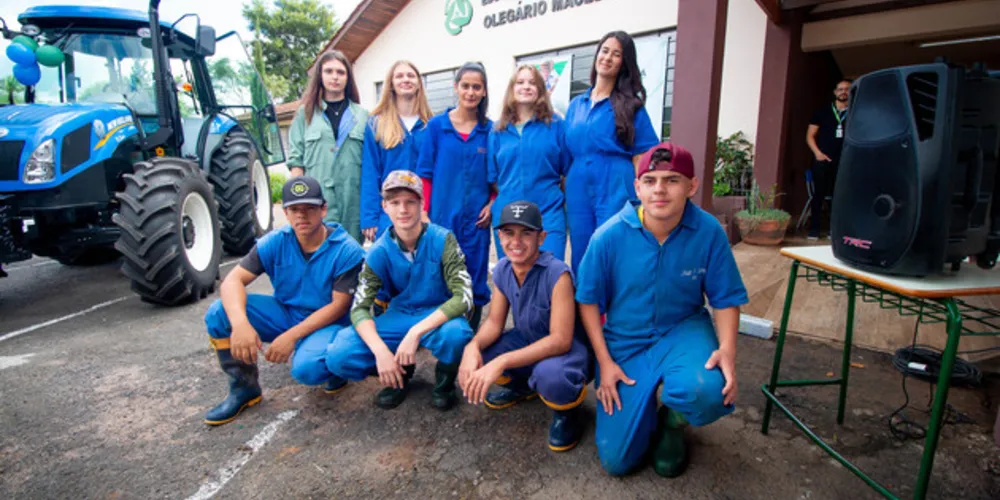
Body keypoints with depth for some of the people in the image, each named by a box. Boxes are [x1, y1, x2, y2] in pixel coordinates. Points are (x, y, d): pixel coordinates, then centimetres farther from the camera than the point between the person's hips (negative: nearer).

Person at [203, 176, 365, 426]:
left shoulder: (347, 250, -18)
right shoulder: (274, 243, -7)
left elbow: (339, 306, -18)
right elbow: (233, 280, -14)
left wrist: (292, 336, -25)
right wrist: (240, 324, -34)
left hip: (326, 323, -4)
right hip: (285, 313, 5)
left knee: (306, 368, -35)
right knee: (219, 314, -15)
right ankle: (243, 388, 4)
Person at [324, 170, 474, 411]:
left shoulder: (442, 240, -17)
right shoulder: (379, 251, -10)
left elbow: (463, 297, -24)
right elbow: (359, 308, -12)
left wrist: (416, 332, -33)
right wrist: (381, 351, -30)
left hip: (439, 317, -2)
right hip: (398, 317, 3)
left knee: (456, 334, -39)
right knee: (338, 357, -19)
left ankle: (444, 382, -2)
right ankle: (400, 374, 10)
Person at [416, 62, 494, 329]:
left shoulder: (490, 130, 5)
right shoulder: (436, 125, 3)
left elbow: (497, 176, 10)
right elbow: (425, 173, 2)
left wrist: (493, 204, -4)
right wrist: (423, 212, -4)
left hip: (476, 218, 1)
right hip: (442, 216, -1)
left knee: (475, 283, 7)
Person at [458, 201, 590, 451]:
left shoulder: (557, 273, -29)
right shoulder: (501, 269, -9)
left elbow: (561, 340, -32)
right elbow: (494, 322, -4)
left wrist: (501, 363, -40)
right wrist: (473, 345, -28)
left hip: (568, 349, -7)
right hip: (527, 340, 7)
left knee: (549, 375, -40)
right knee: (472, 355, -12)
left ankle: (568, 412, -1)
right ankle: (522, 386, 19)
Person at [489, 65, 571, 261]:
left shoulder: (555, 124, 4)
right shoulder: (498, 131, 10)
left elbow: (569, 170, 5)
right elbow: (493, 176, 12)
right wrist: (496, 204, 6)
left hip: (549, 214, -2)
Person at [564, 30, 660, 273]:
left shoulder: (630, 105, 2)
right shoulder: (576, 104, 15)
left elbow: (642, 157, -2)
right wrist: (565, 194, 10)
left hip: (615, 190, -4)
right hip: (578, 191, 4)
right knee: (580, 260, 10)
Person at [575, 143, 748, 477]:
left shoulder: (709, 232, -16)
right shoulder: (609, 236, -19)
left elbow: (726, 299, -5)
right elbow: (589, 300, -7)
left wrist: (727, 349, -22)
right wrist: (605, 362, -10)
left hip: (684, 331, 0)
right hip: (625, 343, 0)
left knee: (707, 391, -37)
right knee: (616, 460, 0)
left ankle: (672, 425, 4)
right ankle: (644, 406, 35)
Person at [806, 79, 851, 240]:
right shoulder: (822, 112, 9)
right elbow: (810, 136, 8)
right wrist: (817, 152, -6)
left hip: (844, 162, 1)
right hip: (822, 160, -1)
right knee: (818, 195, -1)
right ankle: (814, 230, 4)